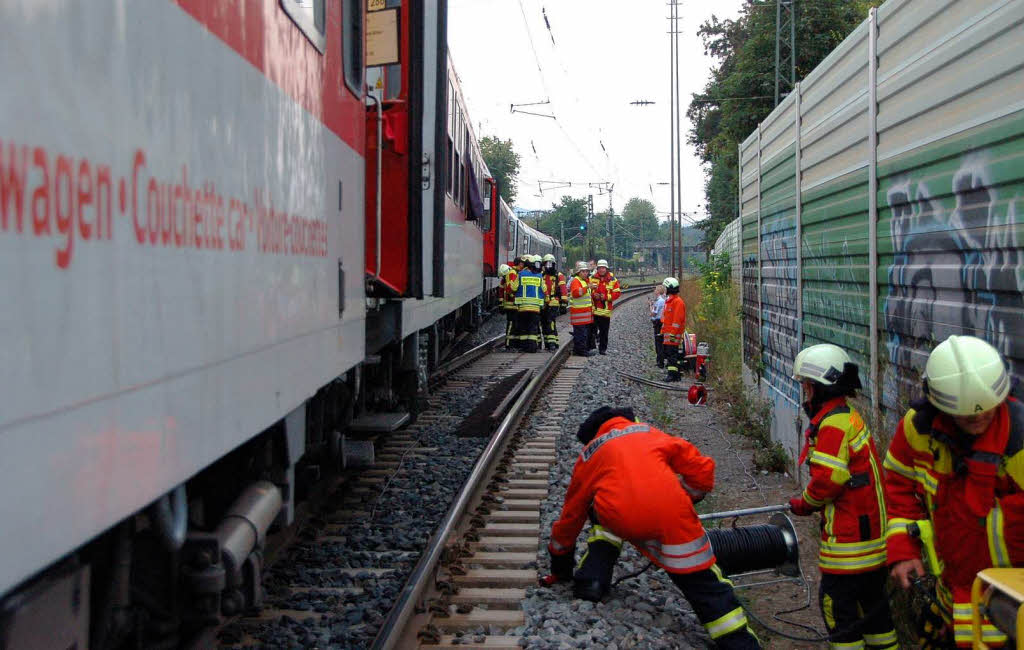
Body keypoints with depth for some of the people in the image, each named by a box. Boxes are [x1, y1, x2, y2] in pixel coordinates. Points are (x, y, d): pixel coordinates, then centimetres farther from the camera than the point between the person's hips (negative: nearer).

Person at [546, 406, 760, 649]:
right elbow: (702, 470, 23)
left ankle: (592, 577, 19)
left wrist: (560, 560, 49)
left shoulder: (588, 455, 30)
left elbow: (571, 513, 37)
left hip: (620, 519, 1)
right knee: (700, 578, 11)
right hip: (670, 516, 0)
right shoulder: (651, 433, 31)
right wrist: (686, 500, 40)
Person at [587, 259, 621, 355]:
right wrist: (593, 294, -12)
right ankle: (591, 347, 11)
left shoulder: (612, 280, 2)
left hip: (606, 310, 0)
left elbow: (617, 293, 0)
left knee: (604, 331, 5)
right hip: (593, 308, 0)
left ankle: (603, 348, 14)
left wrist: (606, 297, -13)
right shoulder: (592, 278, 5)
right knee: (592, 329, 1)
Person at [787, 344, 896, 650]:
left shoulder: (833, 423, -18)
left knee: (837, 600, -2)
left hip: (849, 531, -10)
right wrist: (810, 501, 10)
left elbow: (828, 478, -22)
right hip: (871, 523, 10)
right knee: (871, 597, 19)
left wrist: (804, 504, -5)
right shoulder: (848, 415, 14)